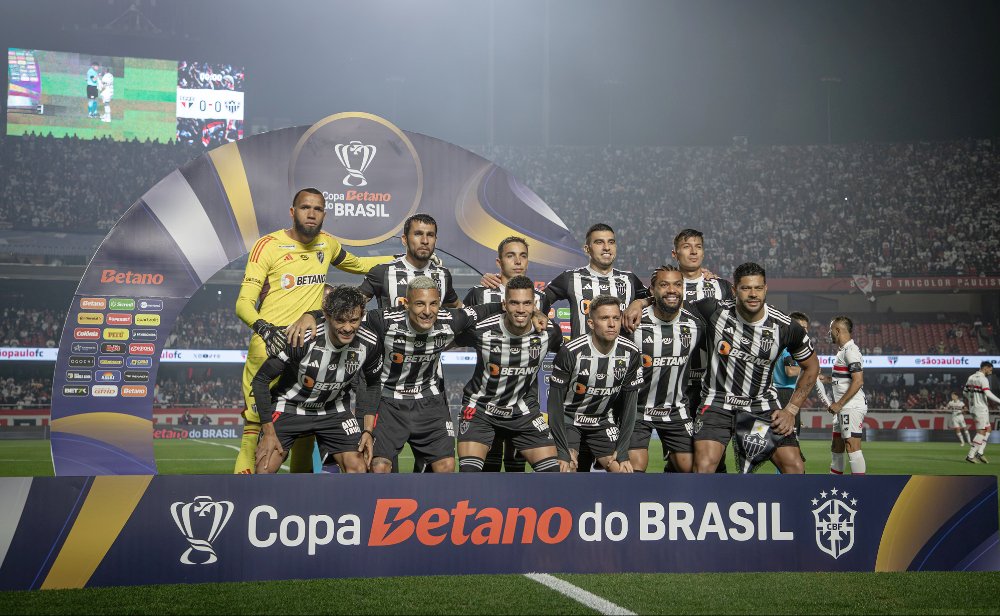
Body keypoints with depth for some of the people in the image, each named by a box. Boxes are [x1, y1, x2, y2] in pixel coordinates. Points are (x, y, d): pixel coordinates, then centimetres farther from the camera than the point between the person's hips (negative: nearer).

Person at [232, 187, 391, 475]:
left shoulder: (327, 243, 12)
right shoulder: (269, 245, -4)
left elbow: (357, 264, 34)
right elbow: (244, 303, -9)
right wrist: (265, 328, -28)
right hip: (269, 347, -5)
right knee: (256, 421, -10)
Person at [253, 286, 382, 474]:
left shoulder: (369, 344, -18)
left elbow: (372, 385, 3)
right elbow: (260, 380, -19)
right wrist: (269, 431, -19)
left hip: (335, 409, 3)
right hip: (289, 407, -3)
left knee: (358, 469, -11)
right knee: (265, 468, -17)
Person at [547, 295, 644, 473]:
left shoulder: (630, 353, -12)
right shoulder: (570, 352, -22)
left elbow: (630, 402, -4)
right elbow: (555, 401, -15)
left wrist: (623, 450, -7)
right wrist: (563, 450, -18)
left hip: (603, 423, 3)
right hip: (568, 419, -3)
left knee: (622, 470, -9)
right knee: (566, 469, -22)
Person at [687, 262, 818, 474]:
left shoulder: (786, 327, -10)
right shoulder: (716, 311, -15)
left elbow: (811, 366, 5)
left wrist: (791, 410, 0)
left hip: (763, 404, 2)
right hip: (718, 400, -2)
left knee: (794, 467, -10)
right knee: (704, 467, -20)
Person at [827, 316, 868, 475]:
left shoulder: (851, 351, -14)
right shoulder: (842, 350, 18)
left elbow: (858, 381, -21)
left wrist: (839, 404, -20)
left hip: (852, 407, -11)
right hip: (843, 408, 11)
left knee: (852, 447, -14)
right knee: (836, 447, 15)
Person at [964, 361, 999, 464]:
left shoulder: (971, 377, 12)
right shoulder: (983, 379, -15)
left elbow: (966, 393, 17)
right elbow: (988, 394, -26)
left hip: (973, 408, 9)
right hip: (981, 409, -9)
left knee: (988, 429, 17)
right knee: (981, 432, -3)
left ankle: (980, 453, 8)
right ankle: (970, 456, -5)